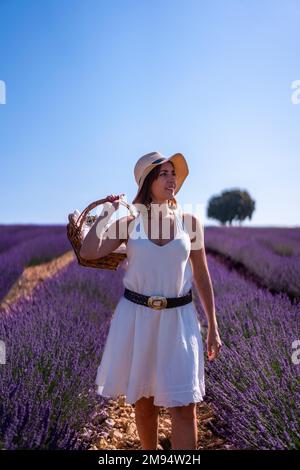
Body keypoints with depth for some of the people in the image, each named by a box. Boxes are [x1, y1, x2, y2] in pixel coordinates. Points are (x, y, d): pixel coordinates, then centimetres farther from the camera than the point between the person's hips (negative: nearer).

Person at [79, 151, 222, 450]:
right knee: (143, 401, 15)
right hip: (136, 316, 1)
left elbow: (202, 275, 6)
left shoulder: (190, 222, 0)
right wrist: (108, 212, -9)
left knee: (184, 406, -3)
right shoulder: (129, 222, -1)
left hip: (179, 318, 0)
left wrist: (213, 326, 5)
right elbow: (88, 252, -13)